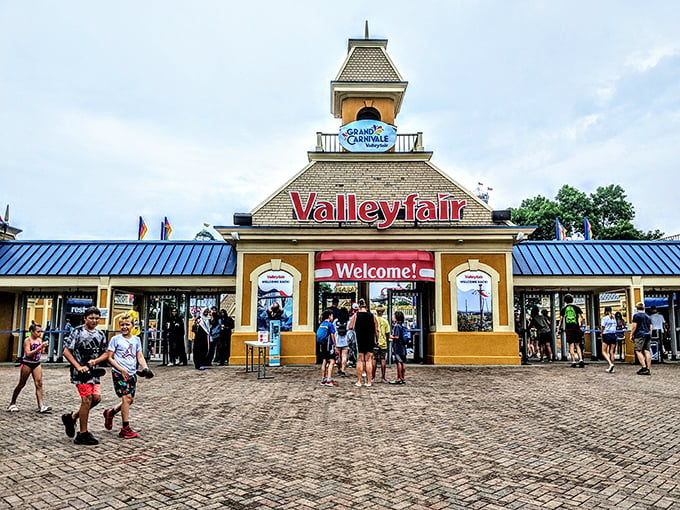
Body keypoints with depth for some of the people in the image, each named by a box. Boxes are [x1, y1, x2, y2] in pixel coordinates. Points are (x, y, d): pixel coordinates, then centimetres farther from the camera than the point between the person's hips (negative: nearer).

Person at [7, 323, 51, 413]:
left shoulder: (39, 340, 5)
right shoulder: (27, 340, -11)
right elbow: (28, 353, -22)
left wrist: (44, 346, -3)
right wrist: (40, 347, -29)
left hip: (36, 364, 5)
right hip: (27, 364, -5)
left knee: (39, 384, -6)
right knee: (21, 384, 7)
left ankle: (41, 406, -10)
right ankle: (12, 403, 27)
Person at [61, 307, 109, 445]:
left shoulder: (100, 334, 12)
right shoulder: (77, 332, -4)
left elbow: (105, 354, 15)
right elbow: (66, 352, -6)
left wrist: (96, 361, -6)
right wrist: (79, 367, -14)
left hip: (93, 371, 6)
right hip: (80, 371, -6)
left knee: (96, 398, -2)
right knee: (87, 399, -9)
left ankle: (72, 417, 21)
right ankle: (82, 434, 1)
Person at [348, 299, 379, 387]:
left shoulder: (356, 315, -2)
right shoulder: (372, 316, 2)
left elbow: (350, 327, -5)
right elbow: (376, 330, 3)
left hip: (359, 341, -1)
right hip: (370, 341, 1)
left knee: (360, 360, 5)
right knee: (369, 360, 6)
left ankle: (359, 381, 7)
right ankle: (368, 381, 7)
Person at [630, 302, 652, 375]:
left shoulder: (636, 315, -3)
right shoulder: (648, 316, 17)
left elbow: (634, 326, -9)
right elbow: (651, 328, 18)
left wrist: (631, 334, -2)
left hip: (640, 335, -7)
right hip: (648, 335, 7)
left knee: (638, 351, -5)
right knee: (647, 351, 4)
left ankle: (644, 367, -15)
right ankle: (648, 369, 3)